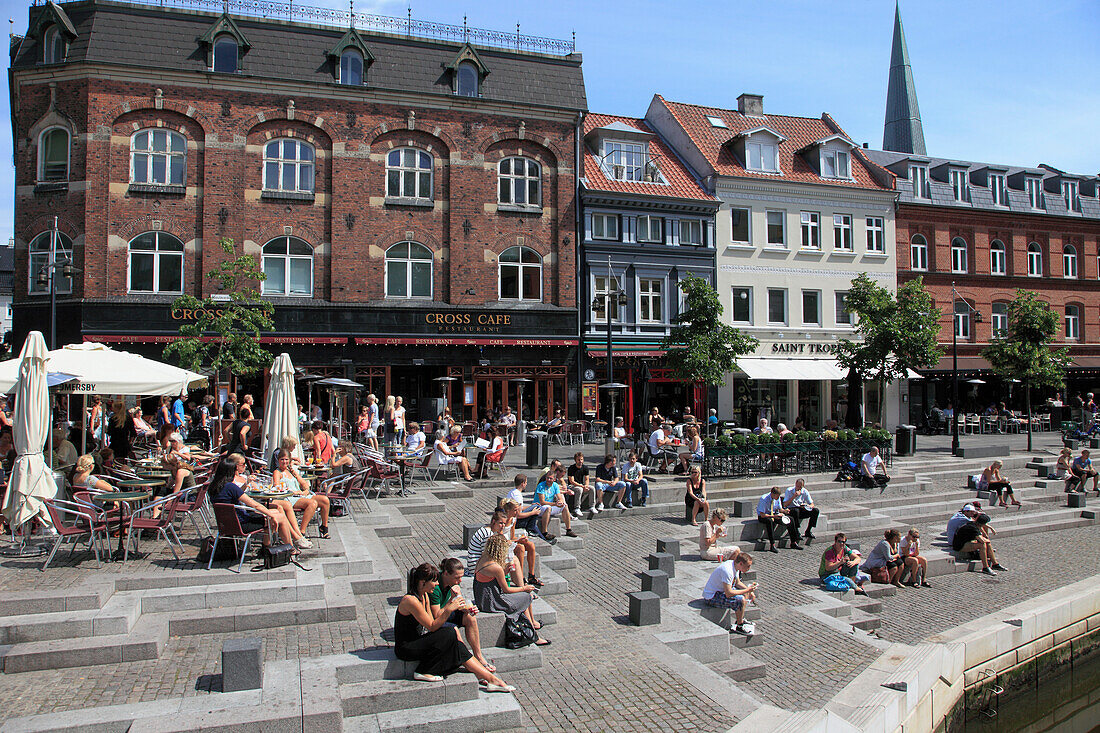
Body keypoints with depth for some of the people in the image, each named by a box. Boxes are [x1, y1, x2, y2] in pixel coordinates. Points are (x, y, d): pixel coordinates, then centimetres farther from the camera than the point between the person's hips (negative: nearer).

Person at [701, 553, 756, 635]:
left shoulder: (735, 566, -2)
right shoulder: (727, 570, -31)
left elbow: (738, 583, 14)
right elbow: (729, 593, -32)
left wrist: (750, 591, -1)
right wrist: (747, 590, -23)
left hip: (721, 590, 10)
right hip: (711, 597, -10)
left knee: (746, 593, 16)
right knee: (741, 599, -24)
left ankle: (740, 620, 26)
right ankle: (739, 627, -6)